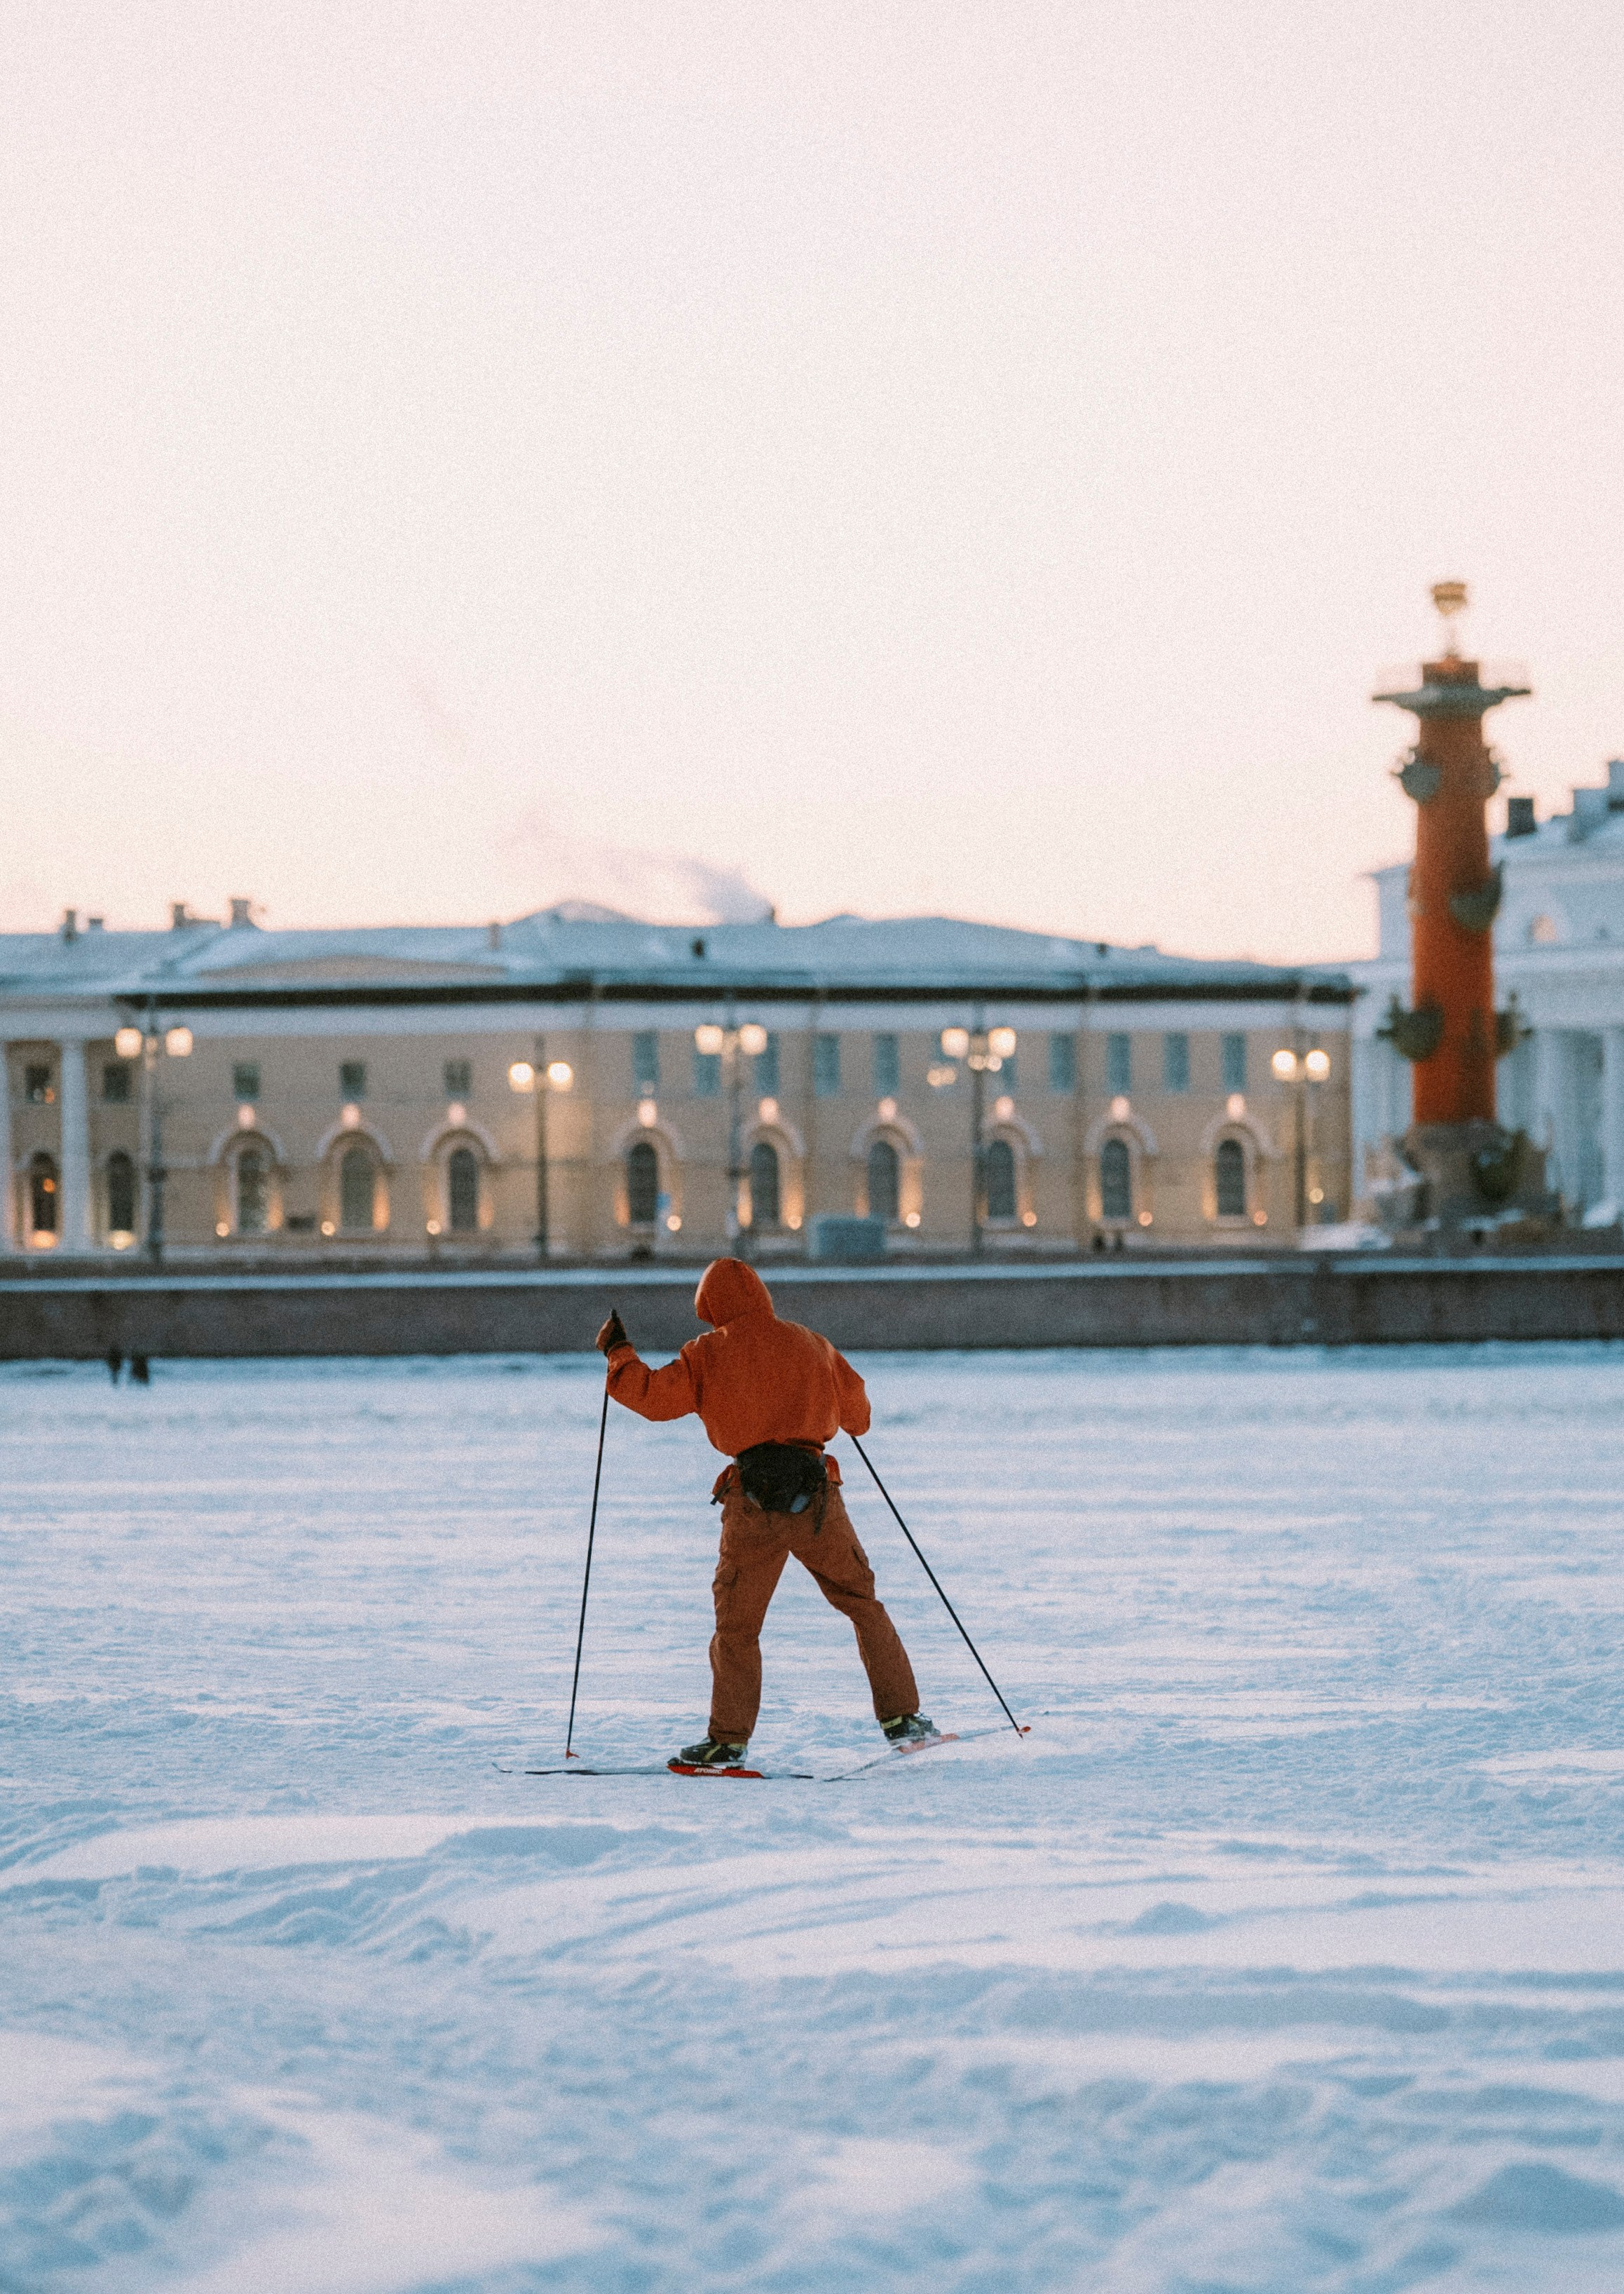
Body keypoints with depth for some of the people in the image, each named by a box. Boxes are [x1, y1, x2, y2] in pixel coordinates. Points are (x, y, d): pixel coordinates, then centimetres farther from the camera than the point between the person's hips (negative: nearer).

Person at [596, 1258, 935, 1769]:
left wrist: (618, 1354, 15)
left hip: (753, 1502, -2)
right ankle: (901, 1718, 13)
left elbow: (654, 1396, -1)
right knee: (863, 1605, 14)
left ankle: (728, 1740, 5)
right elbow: (856, 1411, 25)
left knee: (736, 1625, 8)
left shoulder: (708, 1354, 3)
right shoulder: (811, 1345, 13)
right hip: (816, 1496, 2)